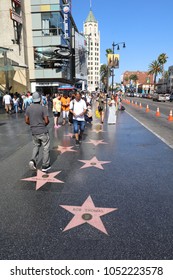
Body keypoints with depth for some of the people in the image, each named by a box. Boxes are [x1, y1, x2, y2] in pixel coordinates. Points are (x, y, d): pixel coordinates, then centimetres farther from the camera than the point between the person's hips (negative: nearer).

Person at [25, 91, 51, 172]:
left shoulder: (28, 108, 2)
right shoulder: (43, 108, -13)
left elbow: (27, 121, 4)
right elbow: (47, 121, -15)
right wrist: (44, 125, 7)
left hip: (34, 131, 5)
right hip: (43, 131, -5)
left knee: (36, 146, 22)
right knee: (45, 148, 7)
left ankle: (33, 160, 1)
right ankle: (45, 166, 13)